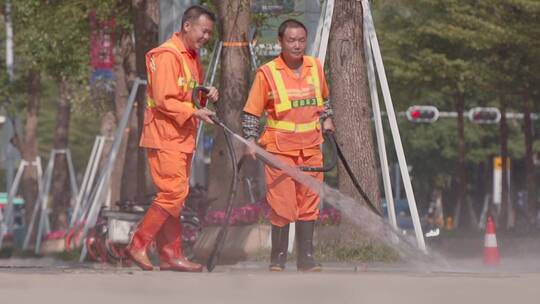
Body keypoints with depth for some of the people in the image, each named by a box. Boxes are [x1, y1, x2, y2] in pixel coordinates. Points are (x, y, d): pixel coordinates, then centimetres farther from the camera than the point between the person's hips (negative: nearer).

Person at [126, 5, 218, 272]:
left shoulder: (192, 57, 17)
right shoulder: (167, 56, -14)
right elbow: (164, 101, -20)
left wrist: (205, 95, 6)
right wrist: (194, 112, -21)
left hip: (182, 138, 10)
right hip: (165, 137, -10)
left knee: (175, 196, 9)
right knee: (173, 193, -14)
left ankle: (170, 255, 12)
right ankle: (138, 245, -7)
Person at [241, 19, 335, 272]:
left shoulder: (316, 67, 7)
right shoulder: (267, 73, -7)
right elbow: (252, 111, -3)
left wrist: (326, 119, 12)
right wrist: (250, 140, -13)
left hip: (311, 148, 4)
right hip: (280, 149, -4)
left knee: (308, 204, 8)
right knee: (282, 205, -5)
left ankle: (306, 258, 15)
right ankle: (278, 258, 6)